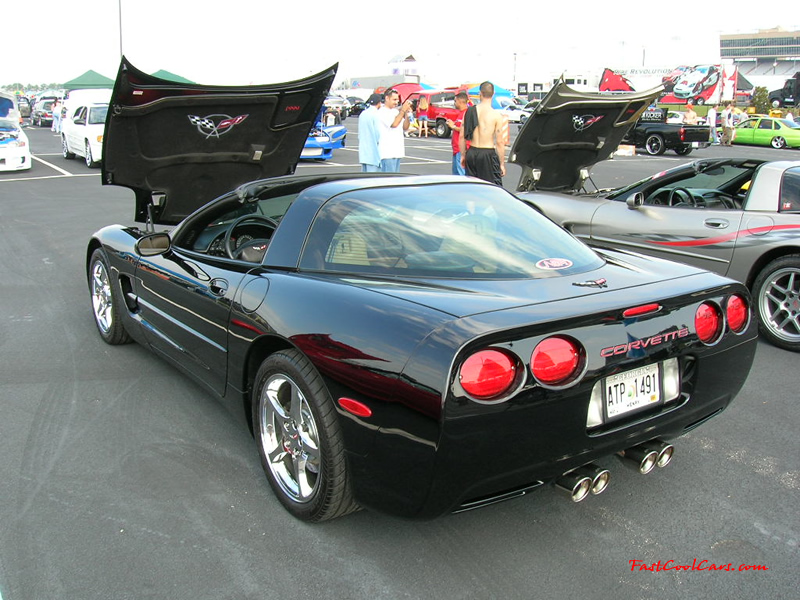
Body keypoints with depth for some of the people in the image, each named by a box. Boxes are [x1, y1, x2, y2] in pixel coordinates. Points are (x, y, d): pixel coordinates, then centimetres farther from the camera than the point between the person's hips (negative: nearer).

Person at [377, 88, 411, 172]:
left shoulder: (396, 111, 17)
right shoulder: (382, 112, -8)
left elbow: (405, 128, 14)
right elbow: (394, 124, -21)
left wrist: (406, 114, 0)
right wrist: (403, 110, -12)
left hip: (397, 152, 9)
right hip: (387, 153, -9)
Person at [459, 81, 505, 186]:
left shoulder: (469, 111, 3)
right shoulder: (496, 115, -9)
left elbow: (462, 136, 5)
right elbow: (499, 142, -9)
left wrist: (463, 155, 18)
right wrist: (502, 164, -1)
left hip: (472, 153, 5)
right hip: (488, 154, -5)